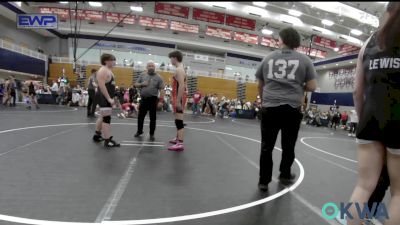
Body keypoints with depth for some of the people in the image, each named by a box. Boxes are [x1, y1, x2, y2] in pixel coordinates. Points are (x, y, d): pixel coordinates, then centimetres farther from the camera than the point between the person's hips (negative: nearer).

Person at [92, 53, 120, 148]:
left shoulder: (108, 70, 17)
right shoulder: (103, 70, -15)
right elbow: (102, 86, -24)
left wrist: (112, 98, 22)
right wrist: (109, 98, -27)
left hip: (106, 98, 11)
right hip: (104, 97, -11)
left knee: (103, 117, 19)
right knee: (107, 118, -11)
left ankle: (97, 135, 32)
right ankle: (108, 141, -10)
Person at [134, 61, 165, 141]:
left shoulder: (158, 77, -1)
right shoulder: (142, 76, 9)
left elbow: (161, 90, -7)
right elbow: (136, 85, 12)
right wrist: (142, 84, -9)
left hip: (153, 100, -3)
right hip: (143, 99, 3)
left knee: (153, 118, 4)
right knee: (140, 117, 13)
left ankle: (152, 134, 16)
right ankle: (139, 131, 33)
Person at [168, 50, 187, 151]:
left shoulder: (179, 70, -14)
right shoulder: (180, 69, 18)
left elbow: (181, 86, -24)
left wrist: (178, 101, -26)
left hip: (179, 98, -11)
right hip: (179, 97, 11)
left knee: (179, 121, -12)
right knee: (178, 120, 19)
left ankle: (180, 144, -12)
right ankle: (178, 138, 32)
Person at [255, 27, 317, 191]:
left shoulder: (268, 58, 11)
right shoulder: (305, 60, 6)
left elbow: (260, 86, 17)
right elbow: (312, 87, 2)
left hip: (269, 108, 1)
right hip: (292, 108, 0)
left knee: (267, 146, 8)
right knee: (288, 146, 16)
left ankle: (264, 181, 14)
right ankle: (285, 175, 35)